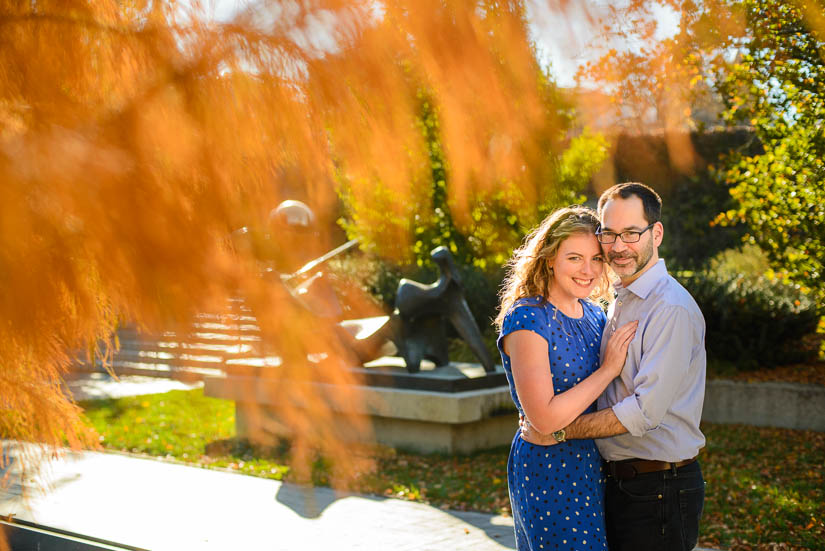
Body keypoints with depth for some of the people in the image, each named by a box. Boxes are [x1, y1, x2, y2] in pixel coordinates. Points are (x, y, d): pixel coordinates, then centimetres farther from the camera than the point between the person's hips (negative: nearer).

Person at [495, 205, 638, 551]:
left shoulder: (594, 315, 8)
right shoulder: (526, 320, -16)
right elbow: (544, 418, -22)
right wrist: (608, 370, -16)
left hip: (593, 468, 8)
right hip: (548, 476, -7)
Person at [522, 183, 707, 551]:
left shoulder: (672, 308, -17)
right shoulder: (619, 303, 13)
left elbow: (646, 409, -22)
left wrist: (561, 431, -16)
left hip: (659, 491, -8)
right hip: (618, 485, 8)